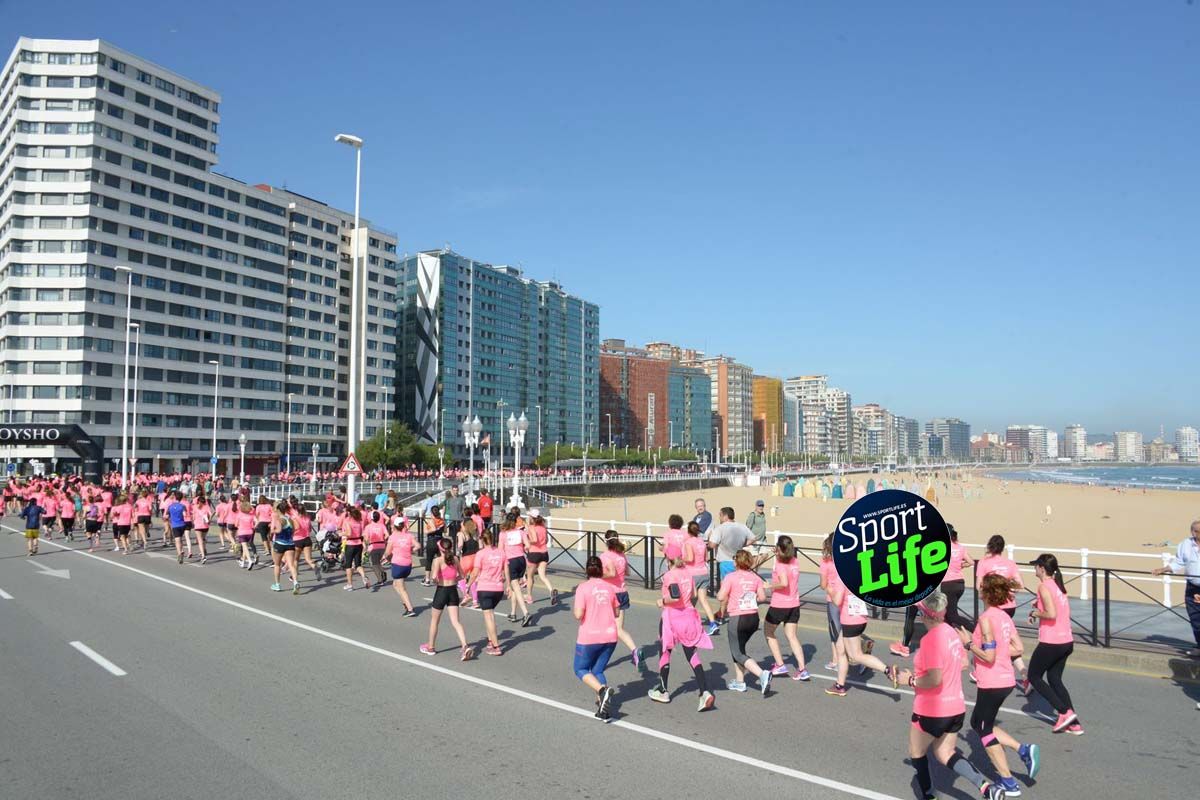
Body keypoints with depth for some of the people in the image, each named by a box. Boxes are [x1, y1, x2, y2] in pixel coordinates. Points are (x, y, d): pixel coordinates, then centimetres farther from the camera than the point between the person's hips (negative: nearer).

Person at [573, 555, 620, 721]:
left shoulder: (583, 588, -10)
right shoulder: (609, 587, 5)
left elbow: (578, 615, -15)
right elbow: (615, 613, 14)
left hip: (589, 637, -5)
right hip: (610, 636, 5)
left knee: (581, 669, 14)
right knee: (597, 671, 16)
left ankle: (603, 690, -13)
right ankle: (603, 708, 0)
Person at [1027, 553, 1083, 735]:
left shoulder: (1044, 586, -15)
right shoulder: (1059, 585, 11)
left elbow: (1051, 614, -23)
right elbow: (1066, 612, 15)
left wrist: (1035, 613, -6)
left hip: (1050, 643, -8)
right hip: (1067, 641, 8)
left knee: (1034, 676, 9)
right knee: (1054, 679, 19)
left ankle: (1065, 712, -1)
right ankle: (1074, 724, 15)